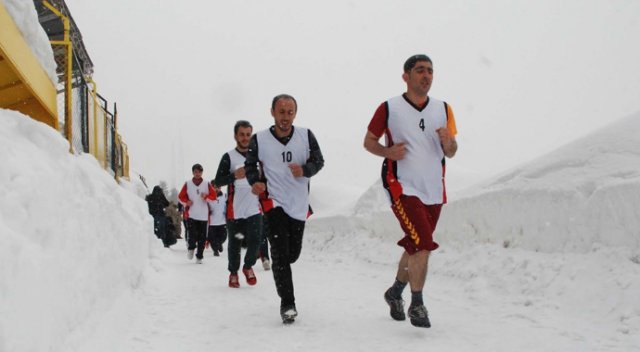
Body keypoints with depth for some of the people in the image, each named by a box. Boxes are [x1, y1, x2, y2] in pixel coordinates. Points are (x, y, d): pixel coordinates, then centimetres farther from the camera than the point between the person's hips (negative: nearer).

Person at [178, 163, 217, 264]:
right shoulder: (187, 184, 6)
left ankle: (199, 257, 10)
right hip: (191, 215, -1)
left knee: (202, 238, -1)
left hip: (204, 216, 1)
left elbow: (214, 196, 2)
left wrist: (206, 196, -18)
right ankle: (191, 248, 19)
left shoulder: (207, 184, 7)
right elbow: (181, 196, 12)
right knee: (192, 236, -12)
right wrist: (187, 201, -8)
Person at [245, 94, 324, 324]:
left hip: (299, 204, 3)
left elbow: (318, 161, 5)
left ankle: (279, 270, 49)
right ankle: (287, 304, -5)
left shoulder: (306, 136, -2)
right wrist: (255, 181, -12)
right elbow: (250, 165, 7)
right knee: (280, 253, -12)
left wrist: (304, 169, -16)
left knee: (293, 253, 14)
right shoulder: (259, 140, -5)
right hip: (274, 202, -3)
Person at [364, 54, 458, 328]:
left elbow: (451, 153, 9)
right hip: (403, 187, -5)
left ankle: (395, 292, 36)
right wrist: (388, 152, -15)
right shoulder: (389, 108, -4)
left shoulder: (443, 109, 7)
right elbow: (368, 142, 4)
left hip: (433, 190, 5)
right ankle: (416, 305, -4)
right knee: (423, 245, -17)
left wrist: (448, 140, -13)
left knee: (415, 247, 14)